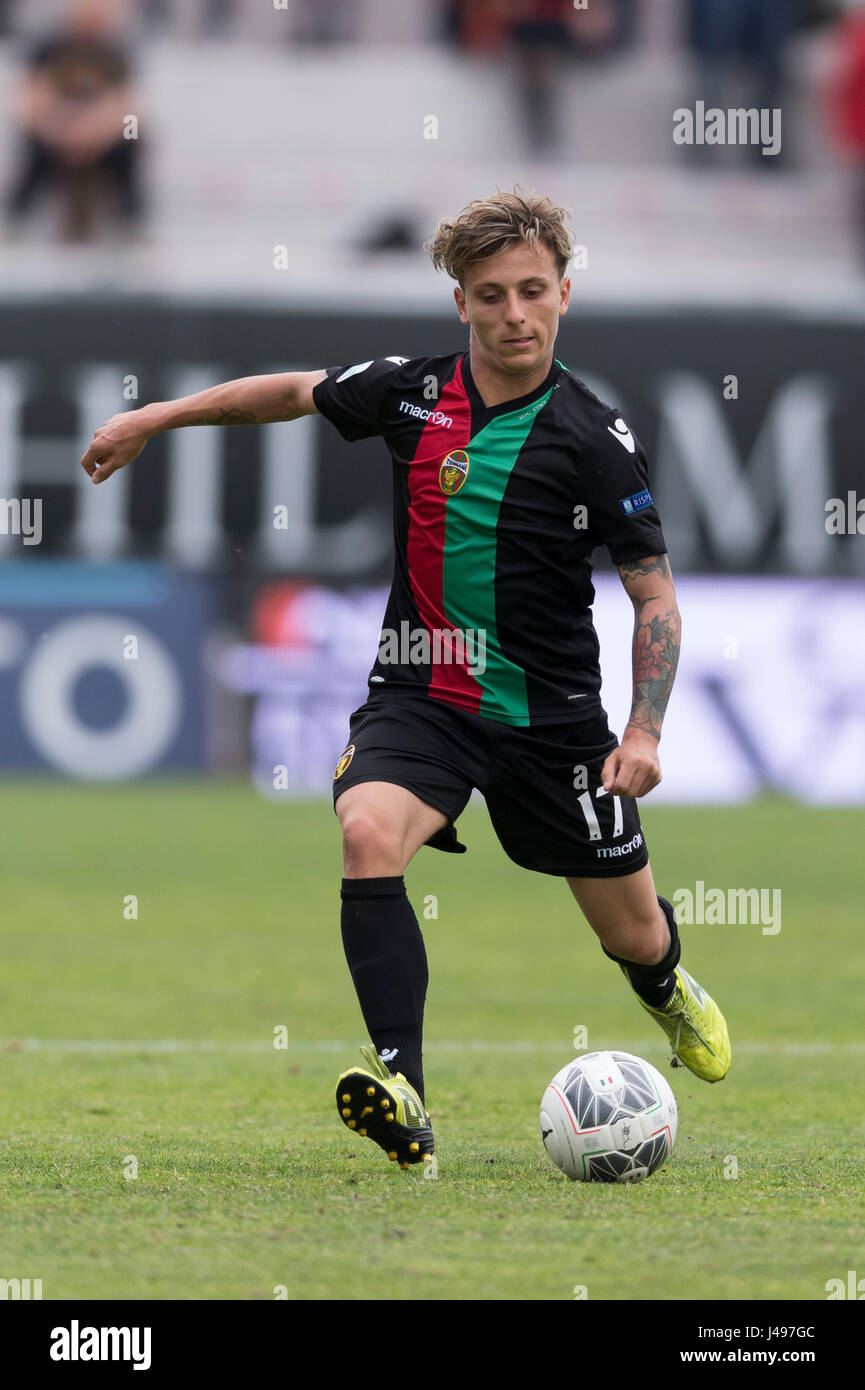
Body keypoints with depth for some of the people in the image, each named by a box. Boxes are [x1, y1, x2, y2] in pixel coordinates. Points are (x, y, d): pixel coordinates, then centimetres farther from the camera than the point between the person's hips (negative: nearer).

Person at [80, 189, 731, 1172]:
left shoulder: (595, 440, -11)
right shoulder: (410, 393, -3)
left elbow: (654, 592, -5)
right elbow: (295, 392, 17)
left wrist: (646, 730, -17)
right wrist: (154, 419, 21)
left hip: (551, 714, -1)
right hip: (418, 696, 1)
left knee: (632, 935, 11)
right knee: (368, 831, -31)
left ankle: (666, 987, 52)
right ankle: (402, 1090, -39)